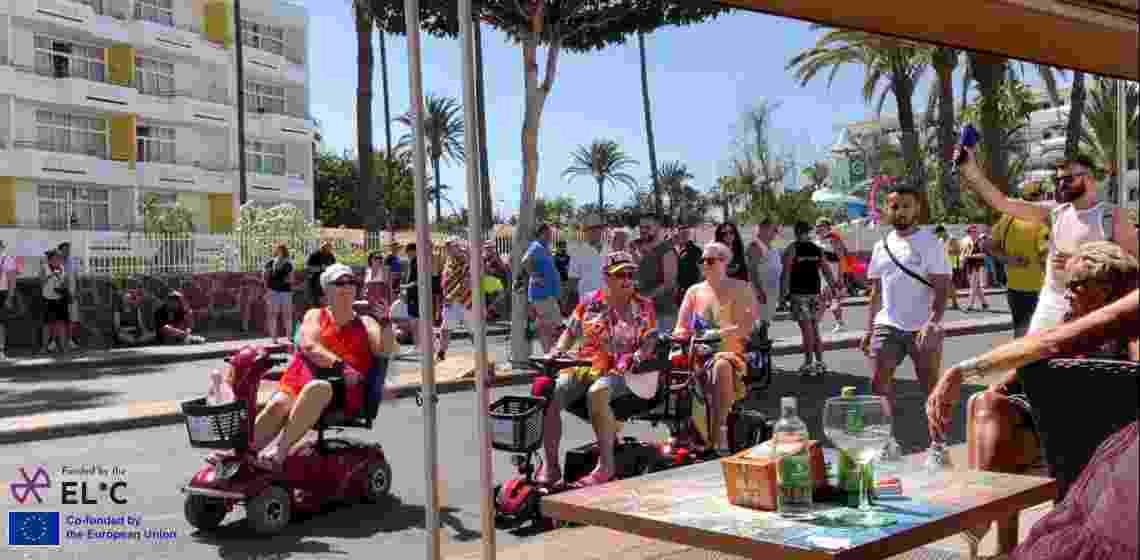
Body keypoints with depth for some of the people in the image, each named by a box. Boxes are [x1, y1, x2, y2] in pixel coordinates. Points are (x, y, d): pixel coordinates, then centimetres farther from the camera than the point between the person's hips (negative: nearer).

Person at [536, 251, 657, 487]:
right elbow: (570, 332, 19)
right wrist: (558, 350, 1)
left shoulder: (643, 307, 7)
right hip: (584, 366, 4)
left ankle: (606, 464, -29)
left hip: (620, 371, -3)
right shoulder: (590, 303, 12)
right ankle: (549, 465, -16)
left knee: (597, 393, -39)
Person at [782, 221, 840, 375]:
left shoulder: (792, 249, -5)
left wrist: (783, 293, -8)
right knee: (814, 328, 12)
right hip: (814, 292, 5)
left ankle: (809, 364, -5)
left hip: (798, 293, -5)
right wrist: (835, 288, 19)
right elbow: (826, 271, 11)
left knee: (806, 328, -6)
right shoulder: (817, 249, 10)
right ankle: (819, 363, 14)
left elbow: (786, 273, -10)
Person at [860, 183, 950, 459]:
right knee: (878, 382, -7)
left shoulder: (931, 244, -4)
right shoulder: (881, 247, 12)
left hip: (923, 330, -4)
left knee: (932, 389, 5)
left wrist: (932, 323, -25)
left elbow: (941, 289, -10)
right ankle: (886, 440, 0)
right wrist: (868, 329, 10)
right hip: (887, 326, 4)